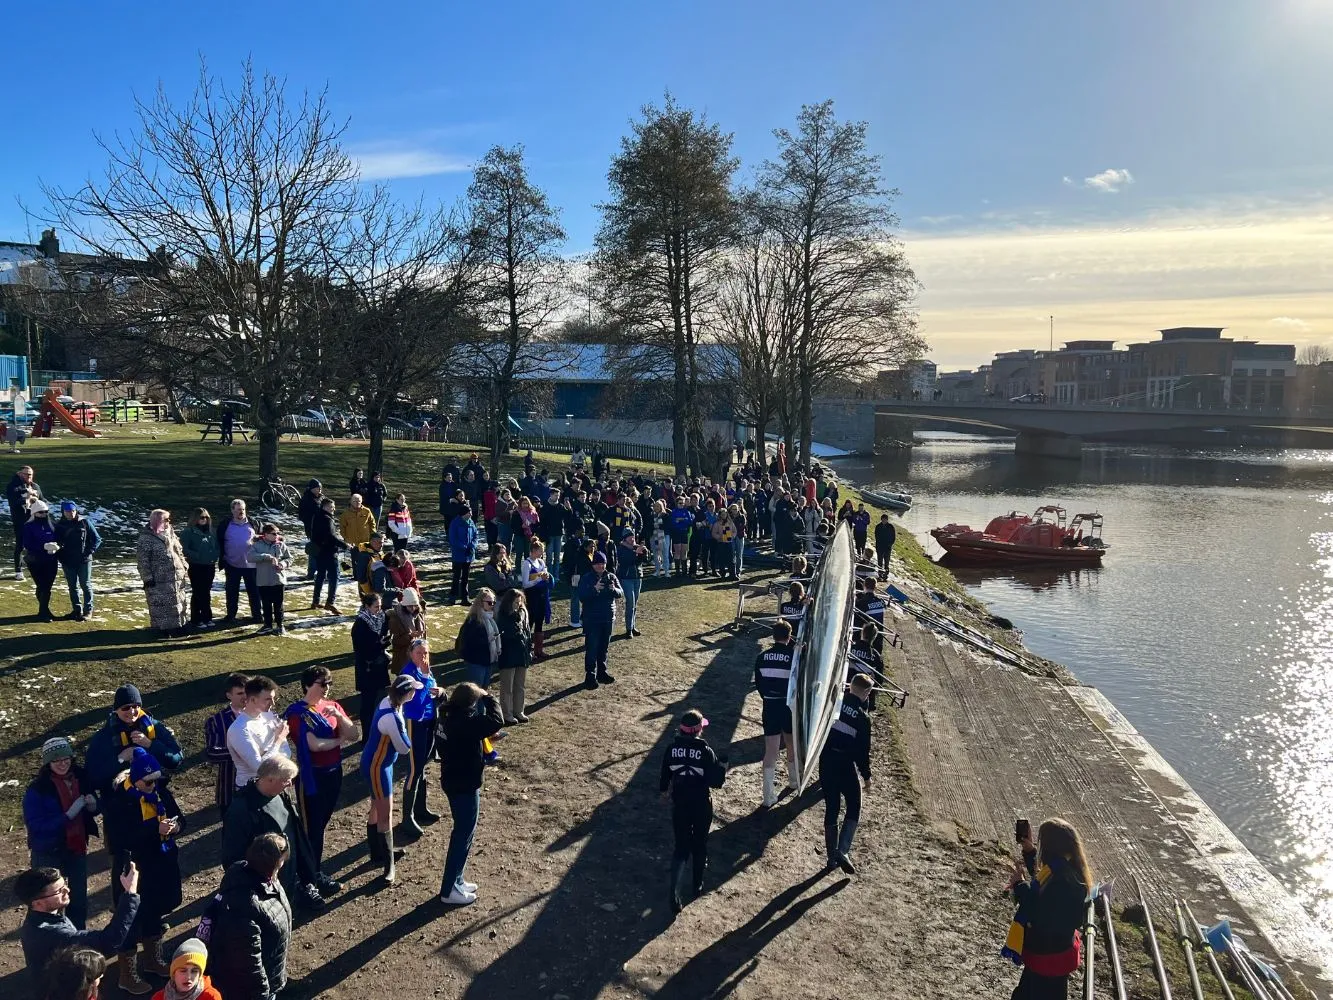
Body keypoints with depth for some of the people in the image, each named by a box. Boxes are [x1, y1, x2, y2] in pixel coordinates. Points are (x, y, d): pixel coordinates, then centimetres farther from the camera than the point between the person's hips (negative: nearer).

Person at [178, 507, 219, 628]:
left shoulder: (211, 531, 10)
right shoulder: (188, 531, -7)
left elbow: (216, 546, 14)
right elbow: (184, 549, -13)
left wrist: (215, 556, -4)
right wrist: (197, 556, -18)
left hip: (210, 566, 5)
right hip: (196, 567, -5)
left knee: (207, 592, 12)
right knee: (197, 593, -1)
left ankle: (207, 617, 21)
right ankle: (196, 620, 6)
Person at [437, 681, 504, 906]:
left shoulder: (450, 716, -1)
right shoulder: (464, 723, -30)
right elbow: (496, 722, -33)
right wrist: (487, 698, -20)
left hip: (453, 781, 10)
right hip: (464, 786, -10)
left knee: (462, 831, 22)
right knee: (463, 835, 5)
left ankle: (455, 880, 34)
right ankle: (449, 890, 15)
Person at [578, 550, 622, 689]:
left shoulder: (611, 577, 3)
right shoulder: (586, 579, -7)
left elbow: (621, 593, -4)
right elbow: (582, 597, -16)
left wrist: (614, 589, -25)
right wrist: (594, 589, -31)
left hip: (608, 619, 4)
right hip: (591, 620, -4)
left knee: (604, 648, 15)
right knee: (591, 649, -4)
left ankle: (602, 673, 27)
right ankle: (590, 676, 2)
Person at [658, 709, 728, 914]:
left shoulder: (672, 748, -9)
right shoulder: (705, 751, -19)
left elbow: (665, 774, 5)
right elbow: (715, 781, -16)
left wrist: (664, 791, 24)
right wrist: (723, 767, 3)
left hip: (679, 804, 2)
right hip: (701, 805, -2)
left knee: (681, 847, 9)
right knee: (700, 843, 20)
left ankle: (674, 893, -5)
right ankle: (698, 884, 36)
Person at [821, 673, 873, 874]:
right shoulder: (863, 716, -11)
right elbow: (863, 750, -7)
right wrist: (866, 775, 2)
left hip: (825, 761, 5)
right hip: (845, 765, -5)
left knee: (831, 808, 14)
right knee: (854, 807, 10)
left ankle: (832, 856, 19)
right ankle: (842, 850, -6)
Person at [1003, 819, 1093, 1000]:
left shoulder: (1063, 881, -35)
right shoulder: (1064, 868, -5)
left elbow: (1038, 916, -34)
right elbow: (1041, 886, 16)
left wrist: (1020, 885, -26)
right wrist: (1029, 851, 6)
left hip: (1050, 957, -9)